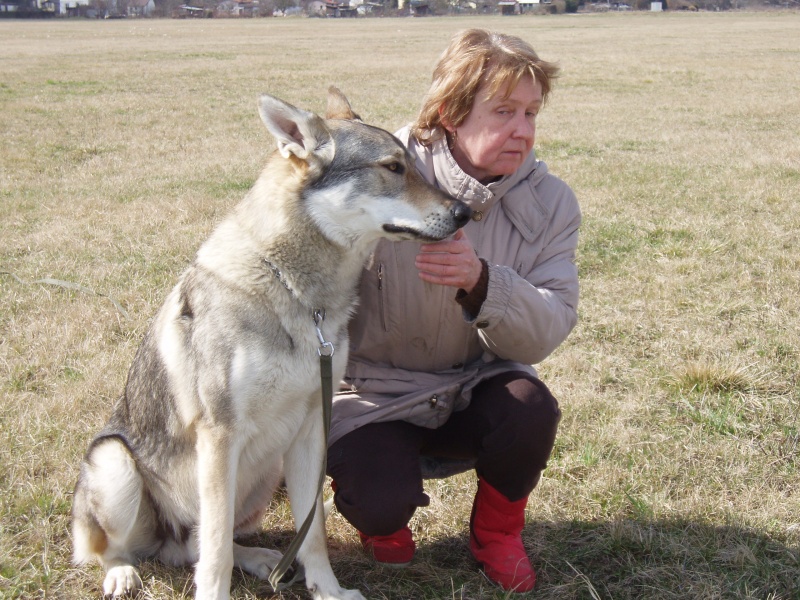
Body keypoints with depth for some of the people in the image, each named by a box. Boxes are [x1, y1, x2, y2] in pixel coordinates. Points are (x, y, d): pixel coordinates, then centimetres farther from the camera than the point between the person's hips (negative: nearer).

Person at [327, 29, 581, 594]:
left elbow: (548, 330, -17)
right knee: (383, 502, -28)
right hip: (374, 393, -2)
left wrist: (481, 283, -36)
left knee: (531, 409, -30)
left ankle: (496, 531, 3)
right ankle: (383, 514, 13)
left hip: (476, 384, 3)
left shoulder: (550, 202, -9)